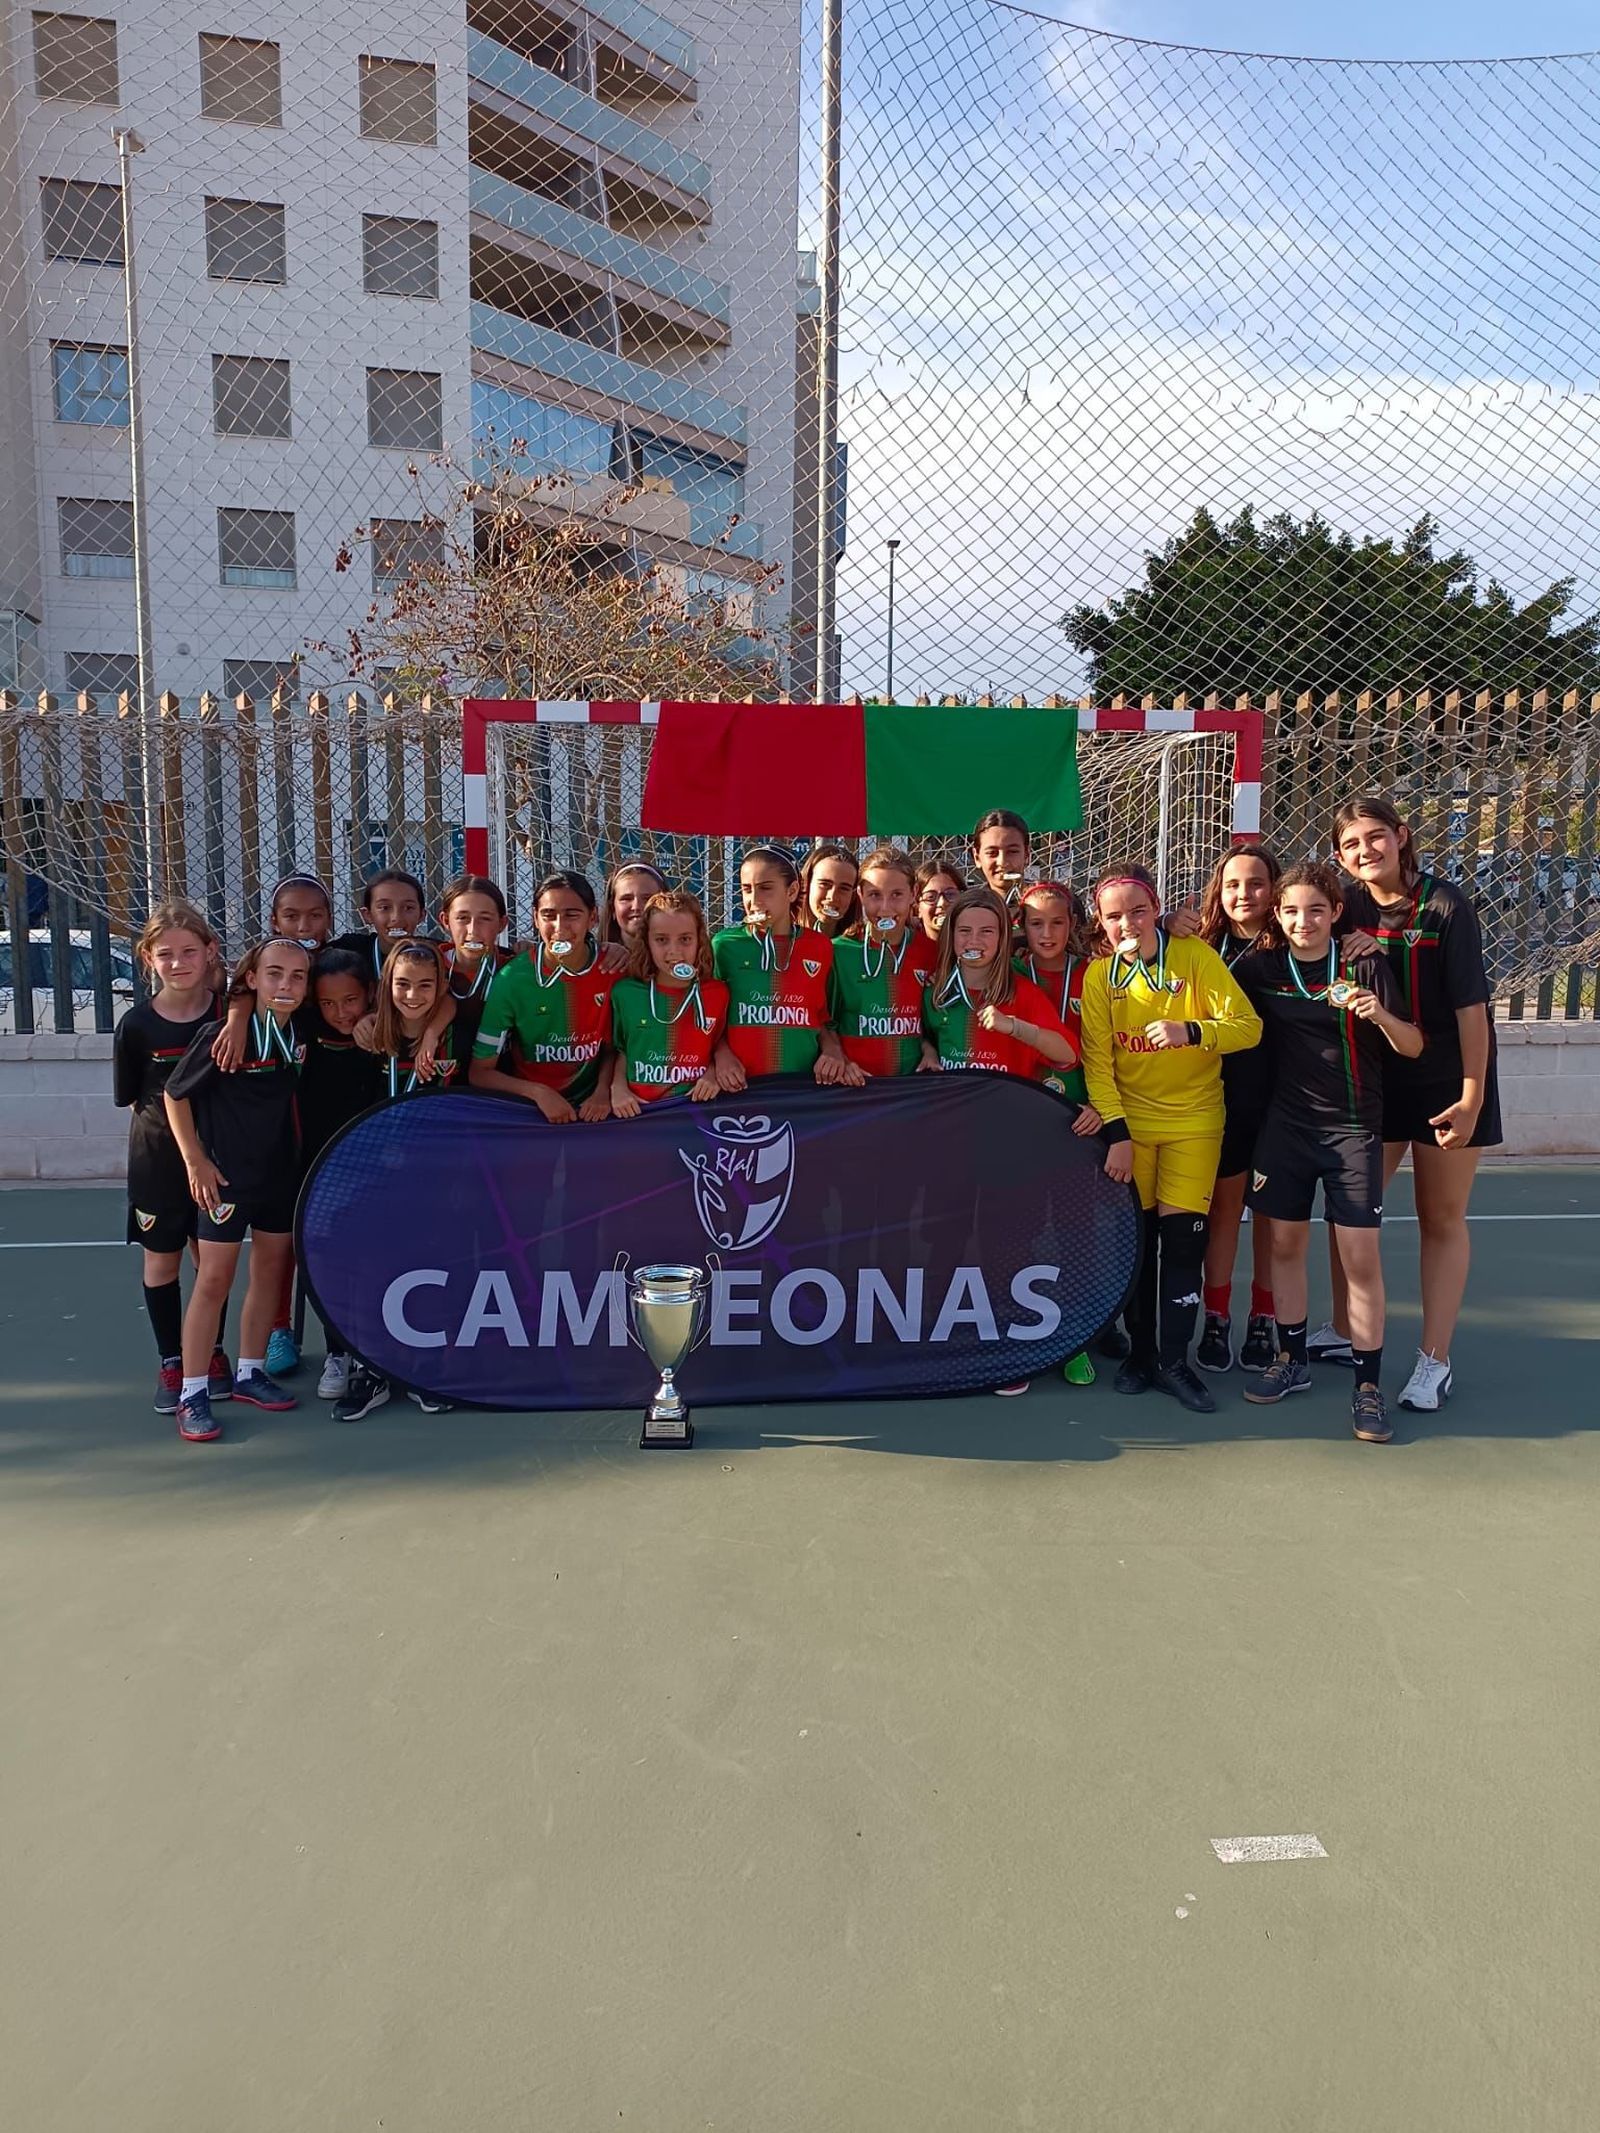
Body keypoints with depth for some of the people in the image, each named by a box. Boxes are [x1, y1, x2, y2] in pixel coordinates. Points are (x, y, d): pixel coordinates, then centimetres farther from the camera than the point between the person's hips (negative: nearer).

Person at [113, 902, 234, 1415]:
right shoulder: (137, 1025, -10)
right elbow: (133, 1100, -1)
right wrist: (171, 1125, -8)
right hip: (159, 1160, 0)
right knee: (162, 1259, 10)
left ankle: (212, 1351, 29)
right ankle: (170, 1362, 24)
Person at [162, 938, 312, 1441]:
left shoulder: (300, 1033, -3)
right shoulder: (223, 1034, -18)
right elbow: (175, 1094, -10)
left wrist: (298, 1150, 8)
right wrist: (196, 1161, -12)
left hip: (281, 1171, 6)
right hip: (226, 1173, -6)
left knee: (270, 1271, 12)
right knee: (214, 1279, -2)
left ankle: (249, 1372, 27)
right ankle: (192, 1393, 7)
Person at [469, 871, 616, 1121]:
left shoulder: (611, 969, -5)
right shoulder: (511, 980, -11)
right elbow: (480, 1073, -6)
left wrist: (603, 1090, -9)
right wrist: (539, 1092, -18)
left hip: (589, 1108, 1)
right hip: (530, 1109, 0)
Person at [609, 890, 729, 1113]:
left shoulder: (717, 993, 3)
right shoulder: (625, 992, 2)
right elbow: (619, 1049, 14)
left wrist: (712, 1075, -3)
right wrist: (618, 1089, -1)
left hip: (695, 1108, 0)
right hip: (639, 1110, 0)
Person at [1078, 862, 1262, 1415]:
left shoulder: (1195, 956, -7)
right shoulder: (1098, 976, -3)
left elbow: (1249, 1026, -12)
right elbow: (1097, 1061, -6)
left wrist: (1192, 1030, -30)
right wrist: (1116, 1133, -14)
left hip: (1194, 1120, -1)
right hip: (1130, 1122, 1)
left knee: (1182, 1236, -3)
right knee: (1136, 1236, 4)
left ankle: (1173, 1360, 8)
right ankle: (1142, 1349, 20)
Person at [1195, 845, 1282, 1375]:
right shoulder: (1204, 949, 1)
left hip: (1279, 1095, -1)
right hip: (1223, 1097, 1)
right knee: (1224, 1203, 7)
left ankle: (1263, 1321, 21)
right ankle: (1216, 1320, 17)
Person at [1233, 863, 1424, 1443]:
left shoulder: (1365, 966, -5)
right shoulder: (1261, 968, 1)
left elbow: (1413, 1047, -5)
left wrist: (1380, 1015, -24)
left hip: (1353, 1128, -3)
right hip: (1286, 1126, 3)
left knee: (1360, 1257, -4)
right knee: (1285, 1244, 10)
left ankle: (1369, 1386, 6)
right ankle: (1292, 1361, 27)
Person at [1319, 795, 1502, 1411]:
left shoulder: (1445, 906, -15)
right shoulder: (1349, 906, -2)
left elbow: (1471, 1005, -16)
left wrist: (1471, 1097, -18)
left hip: (1446, 1083, -4)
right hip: (1375, 1079, 5)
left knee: (1442, 1220, 6)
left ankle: (1434, 1361, 13)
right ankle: (1344, 1333, 25)